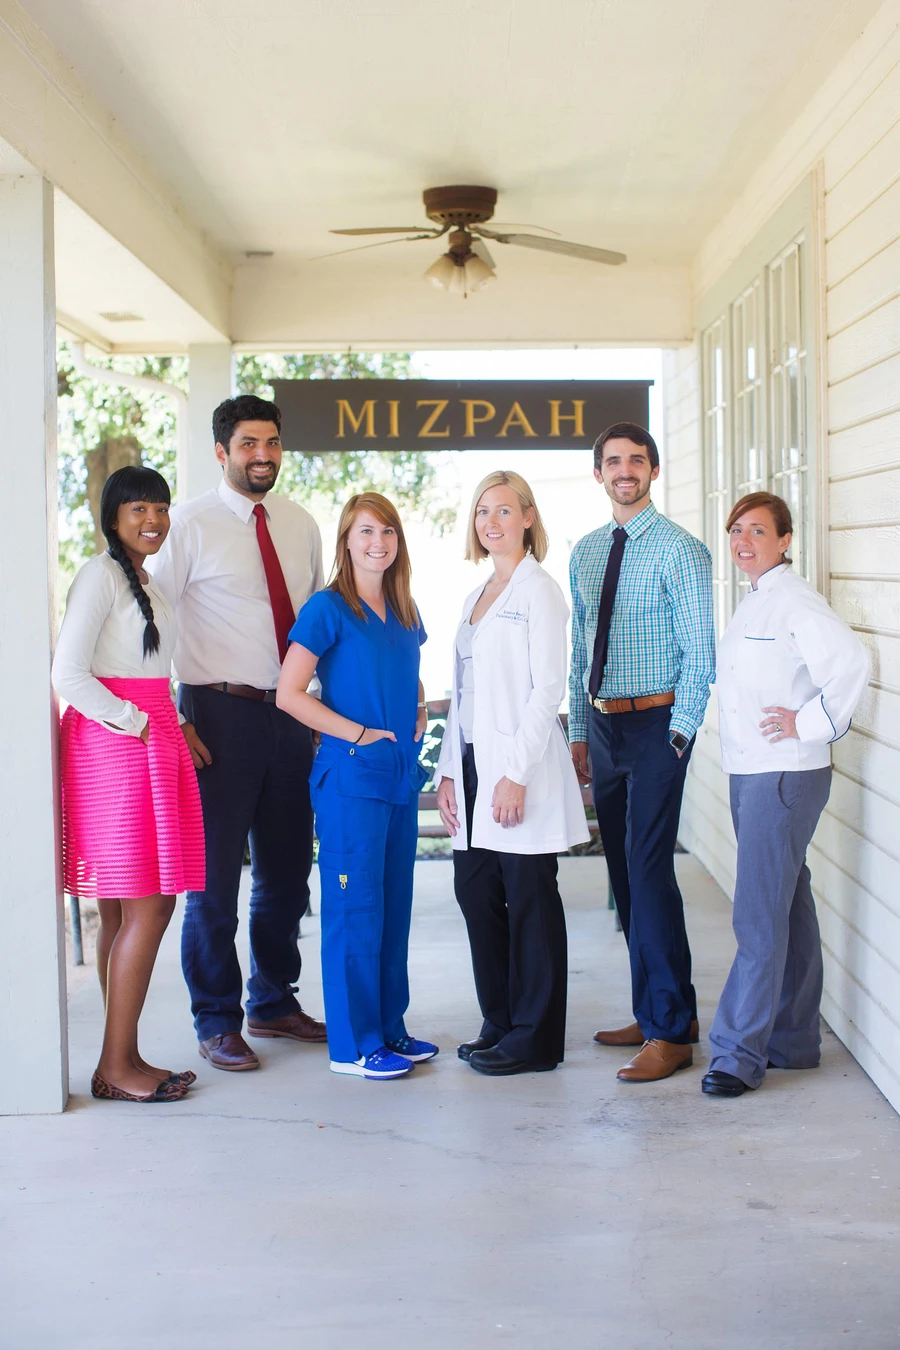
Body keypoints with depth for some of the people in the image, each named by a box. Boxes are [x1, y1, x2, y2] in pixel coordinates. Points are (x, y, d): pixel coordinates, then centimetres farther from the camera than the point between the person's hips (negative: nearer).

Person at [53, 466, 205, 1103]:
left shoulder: (146, 585, 21)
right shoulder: (101, 575, -7)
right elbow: (68, 674, -15)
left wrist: (175, 727, 8)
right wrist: (135, 723, -14)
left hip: (152, 740, 9)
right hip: (114, 743, -9)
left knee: (127, 912, 8)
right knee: (145, 908, -10)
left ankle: (123, 1058, 12)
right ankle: (116, 1067, -4)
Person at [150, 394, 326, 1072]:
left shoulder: (301, 525, 11)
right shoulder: (192, 524, -6)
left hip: (291, 715, 6)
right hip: (222, 714, -6)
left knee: (288, 868, 15)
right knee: (215, 872, -1)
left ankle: (274, 1002, 31)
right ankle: (217, 1022, 13)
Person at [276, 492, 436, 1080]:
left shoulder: (405, 613, 13)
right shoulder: (328, 609, -8)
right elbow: (290, 693, -13)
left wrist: (419, 713, 8)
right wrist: (359, 733, -14)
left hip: (401, 775, 7)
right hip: (352, 775, -7)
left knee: (395, 903, 12)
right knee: (355, 905, -2)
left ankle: (390, 1028, 23)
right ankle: (353, 1044, 7)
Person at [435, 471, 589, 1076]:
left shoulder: (539, 591, -6)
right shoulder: (476, 600, 18)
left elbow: (547, 689, -13)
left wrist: (516, 774, -18)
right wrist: (449, 771, 12)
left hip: (520, 766, -8)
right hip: (474, 765, 8)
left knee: (529, 899, -1)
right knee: (476, 892, 9)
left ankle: (535, 1038, 8)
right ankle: (500, 1022, 21)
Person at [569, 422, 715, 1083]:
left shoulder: (680, 549, -7)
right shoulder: (586, 553, 13)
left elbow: (700, 652, -9)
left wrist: (679, 734, -13)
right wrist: (580, 731, 14)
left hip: (657, 724, -7)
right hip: (603, 726, 7)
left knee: (648, 869, -11)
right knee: (625, 873, 10)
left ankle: (673, 1032, -4)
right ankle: (652, 1012, 22)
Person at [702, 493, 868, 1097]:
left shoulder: (795, 600, -13)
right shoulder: (755, 601, 16)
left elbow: (852, 662, -26)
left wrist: (810, 724, -19)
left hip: (785, 777, -10)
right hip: (750, 775, 10)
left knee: (760, 916, -8)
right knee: (788, 907, 15)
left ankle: (740, 1052, -2)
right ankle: (794, 1040, 24)